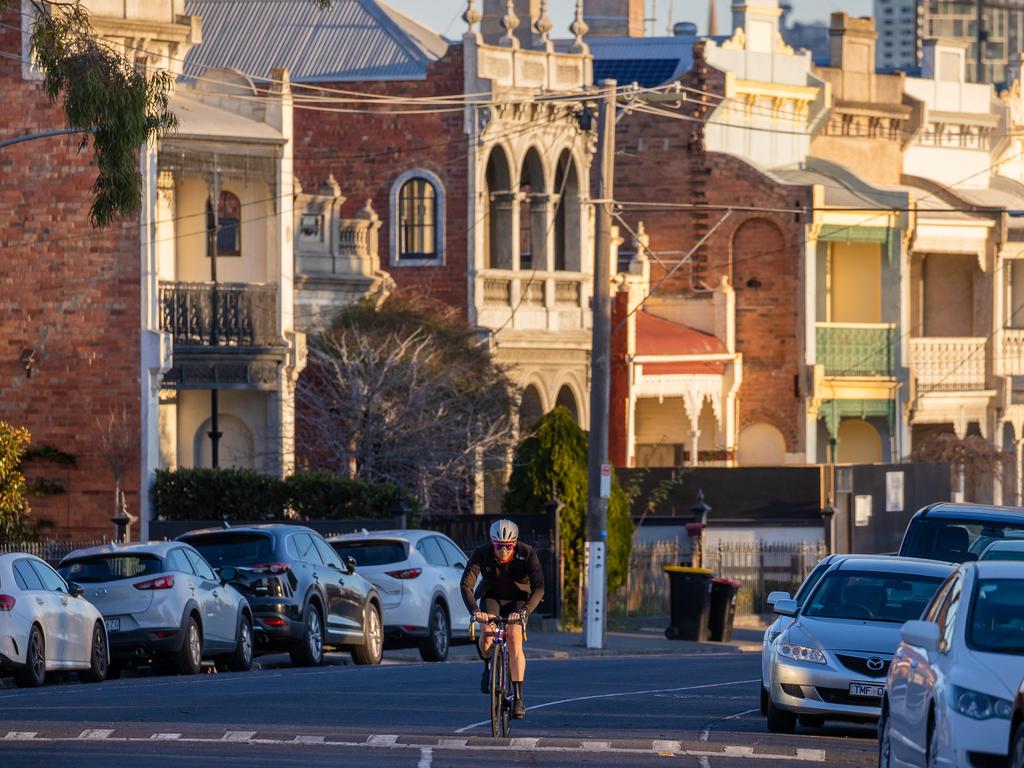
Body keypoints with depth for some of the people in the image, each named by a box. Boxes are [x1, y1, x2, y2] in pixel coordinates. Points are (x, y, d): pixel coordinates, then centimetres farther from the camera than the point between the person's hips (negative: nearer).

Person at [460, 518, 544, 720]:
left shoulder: (526, 554, -27)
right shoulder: (481, 554, -25)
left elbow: (539, 587, -32)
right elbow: (466, 584, -30)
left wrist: (525, 611, -48)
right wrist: (474, 610, -47)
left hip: (517, 599, -1)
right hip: (490, 597, 1)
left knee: (515, 639, -21)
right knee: (487, 632, -27)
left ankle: (518, 697, -18)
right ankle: (488, 667, 6)